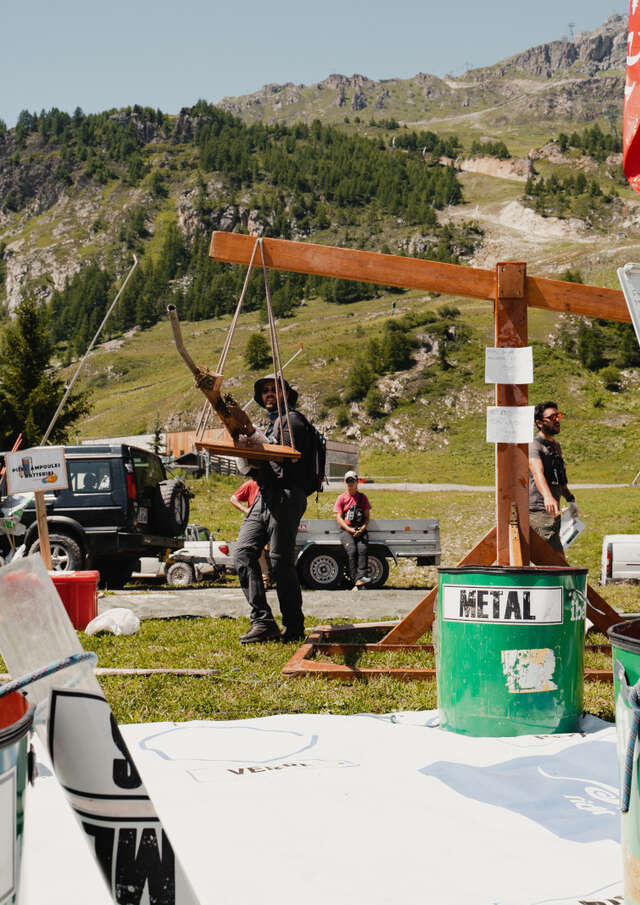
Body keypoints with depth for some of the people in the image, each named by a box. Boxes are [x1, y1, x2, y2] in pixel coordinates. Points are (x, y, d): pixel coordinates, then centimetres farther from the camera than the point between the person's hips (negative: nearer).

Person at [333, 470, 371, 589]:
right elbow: (338, 517, 3)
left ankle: (361, 577, -39)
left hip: (360, 529, 1)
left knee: (362, 549, -28)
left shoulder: (363, 497, 16)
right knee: (352, 550, -27)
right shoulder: (341, 498, 11)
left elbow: (367, 516, 13)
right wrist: (350, 529, -12)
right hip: (345, 530, -1)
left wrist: (362, 528, -8)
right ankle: (356, 581, -33)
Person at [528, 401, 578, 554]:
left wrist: (570, 498, 17)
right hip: (538, 512, -9)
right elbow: (537, 473, -33)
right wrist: (548, 497, -50)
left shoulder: (555, 445, 18)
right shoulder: (534, 446, -13)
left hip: (553, 512, 9)